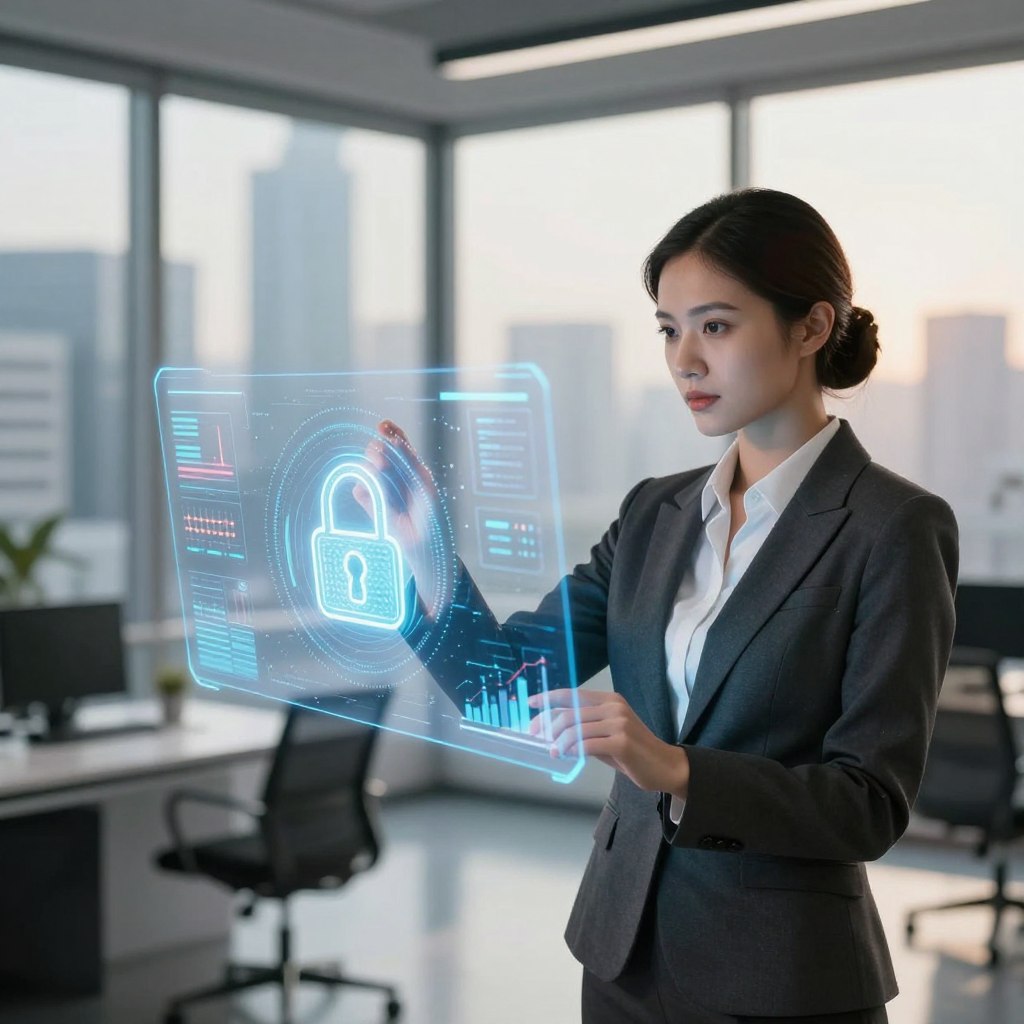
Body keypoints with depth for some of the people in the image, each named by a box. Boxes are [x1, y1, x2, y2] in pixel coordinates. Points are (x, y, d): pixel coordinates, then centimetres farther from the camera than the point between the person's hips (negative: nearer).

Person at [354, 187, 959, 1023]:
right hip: (626, 952, 6)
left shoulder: (894, 528, -13)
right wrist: (424, 546, -16)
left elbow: (872, 804, -17)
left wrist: (675, 771, -29)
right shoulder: (656, 512, 5)